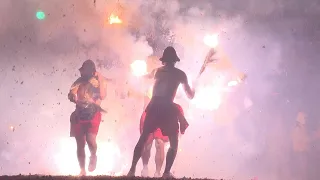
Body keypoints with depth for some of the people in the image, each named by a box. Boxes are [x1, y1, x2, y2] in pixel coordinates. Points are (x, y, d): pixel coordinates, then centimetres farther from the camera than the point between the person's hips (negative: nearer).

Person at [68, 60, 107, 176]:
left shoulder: (99, 80, 0)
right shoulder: (79, 81, 5)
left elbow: (102, 96, -12)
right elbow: (71, 96, 3)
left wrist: (100, 81, -12)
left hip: (93, 115, -3)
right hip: (79, 115, 3)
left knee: (90, 139, -22)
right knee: (80, 144, 4)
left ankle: (93, 156, 10)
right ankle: (82, 170, 15)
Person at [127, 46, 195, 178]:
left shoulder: (157, 71, 18)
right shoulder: (180, 74, 8)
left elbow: (147, 76, 42)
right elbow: (190, 95, 14)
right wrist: (193, 90, 37)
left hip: (154, 107, 3)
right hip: (168, 108, -3)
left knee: (143, 139, 11)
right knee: (174, 143, 10)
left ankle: (132, 170, 1)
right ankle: (167, 172, -3)